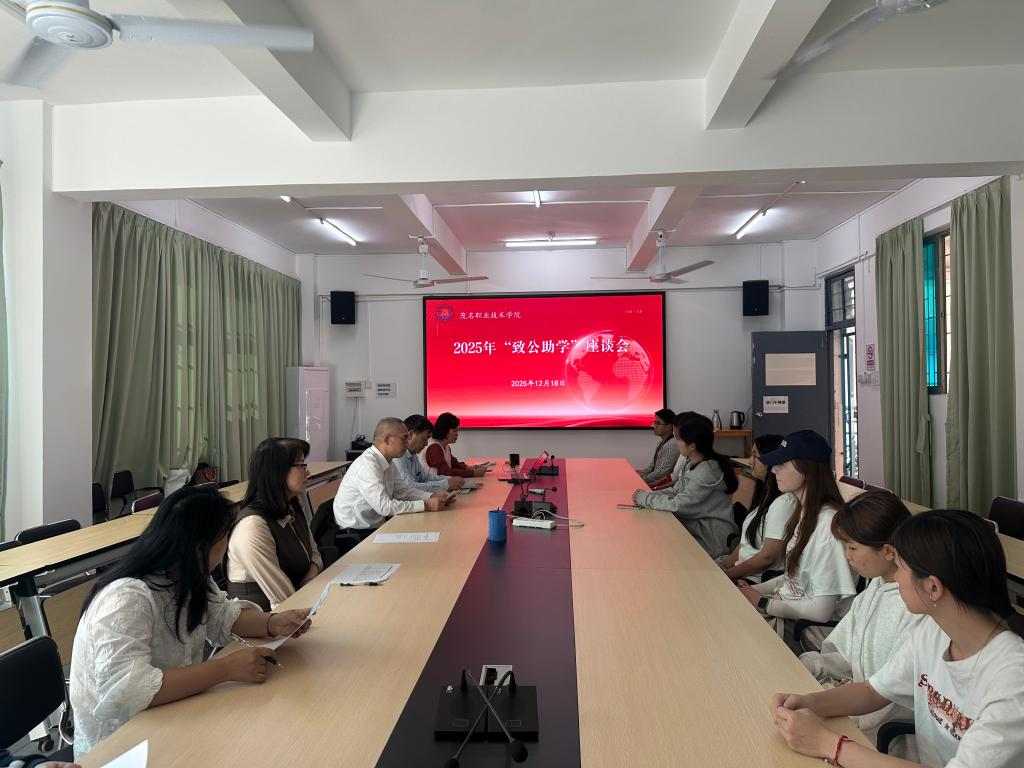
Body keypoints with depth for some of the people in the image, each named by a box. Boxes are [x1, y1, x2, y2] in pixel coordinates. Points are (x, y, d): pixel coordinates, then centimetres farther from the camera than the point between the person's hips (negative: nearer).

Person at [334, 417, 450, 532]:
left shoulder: (388, 461, 3)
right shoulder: (367, 465, -24)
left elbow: (403, 491, 9)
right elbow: (384, 506, -29)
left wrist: (432, 496, -7)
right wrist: (426, 505, -26)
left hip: (378, 525, 8)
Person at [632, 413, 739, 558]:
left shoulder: (707, 472, -24)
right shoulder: (692, 464, 3)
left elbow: (677, 505, -23)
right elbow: (676, 491, 7)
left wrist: (645, 498, -12)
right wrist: (648, 495, -8)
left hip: (712, 536, -8)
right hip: (698, 524, 8)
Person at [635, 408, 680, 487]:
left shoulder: (672, 446, -18)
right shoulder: (661, 442, 12)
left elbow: (662, 473, -20)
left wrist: (641, 479, -16)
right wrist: (639, 473, 4)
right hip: (655, 481, 9)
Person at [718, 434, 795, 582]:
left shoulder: (785, 502, -18)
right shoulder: (766, 495, 14)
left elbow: (768, 557, -18)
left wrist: (728, 573, -13)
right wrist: (724, 564, 2)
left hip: (757, 580, -9)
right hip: (741, 568, 9)